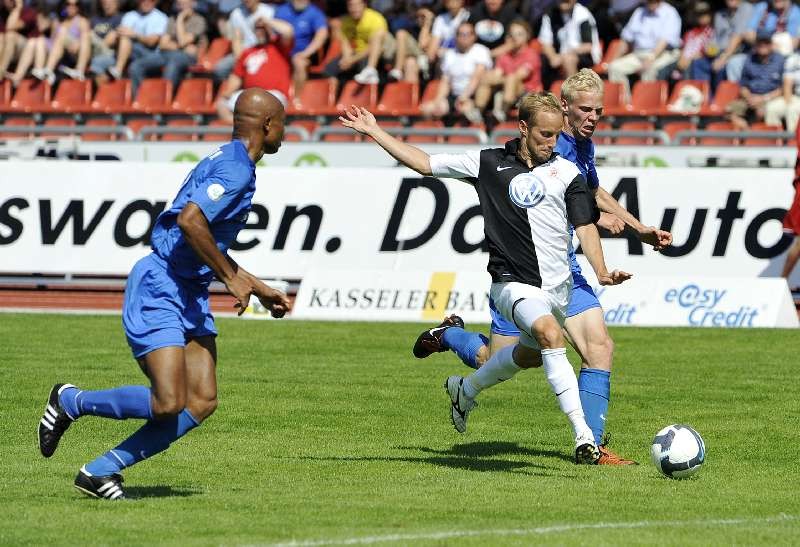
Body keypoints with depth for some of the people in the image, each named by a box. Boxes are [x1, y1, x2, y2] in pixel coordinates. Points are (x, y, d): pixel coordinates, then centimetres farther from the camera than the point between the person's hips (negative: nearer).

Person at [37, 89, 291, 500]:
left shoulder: (230, 164, 18)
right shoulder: (236, 170, -15)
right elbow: (189, 221, -29)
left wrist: (258, 289, 29)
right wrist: (231, 277, -19)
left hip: (190, 296, 10)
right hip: (158, 291, -10)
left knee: (202, 403, -3)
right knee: (167, 404, -18)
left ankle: (101, 471, 2)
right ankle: (70, 401, 5)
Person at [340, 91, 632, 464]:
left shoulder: (567, 172, 3)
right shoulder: (488, 164, 1)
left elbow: (585, 226, 1)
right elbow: (424, 163, 8)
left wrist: (601, 272, -16)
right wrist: (374, 132, 8)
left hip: (558, 285, 4)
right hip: (513, 282, -4)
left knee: (530, 354, 22)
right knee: (551, 334, -30)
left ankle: (465, 391, 52)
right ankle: (583, 435, -33)